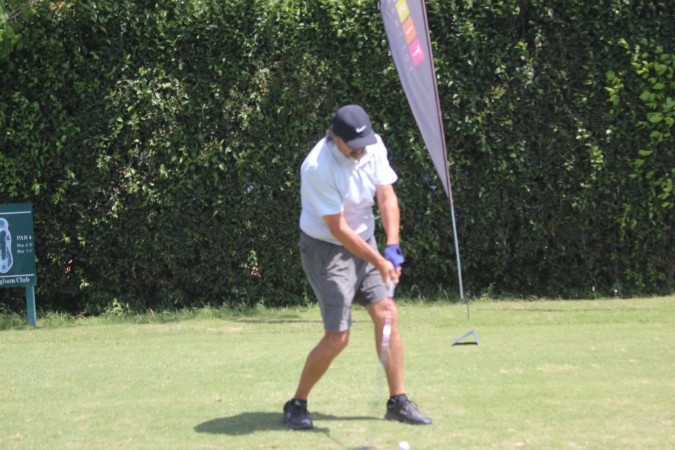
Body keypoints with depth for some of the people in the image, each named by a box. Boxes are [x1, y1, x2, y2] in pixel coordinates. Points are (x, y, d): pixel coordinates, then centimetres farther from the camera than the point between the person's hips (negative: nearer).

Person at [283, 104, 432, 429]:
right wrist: (379, 263, -21)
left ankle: (398, 402, 8)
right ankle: (296, 405, 7)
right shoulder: (318, 167, -27)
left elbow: (387, 197, -7)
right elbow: (338, 229, -23)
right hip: (326, 248, -7)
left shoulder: (374, 146, -7)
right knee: (337, 337, -10)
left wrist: (392, 247, -19)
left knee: (387, 314, -1)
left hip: (364, 242, 7)